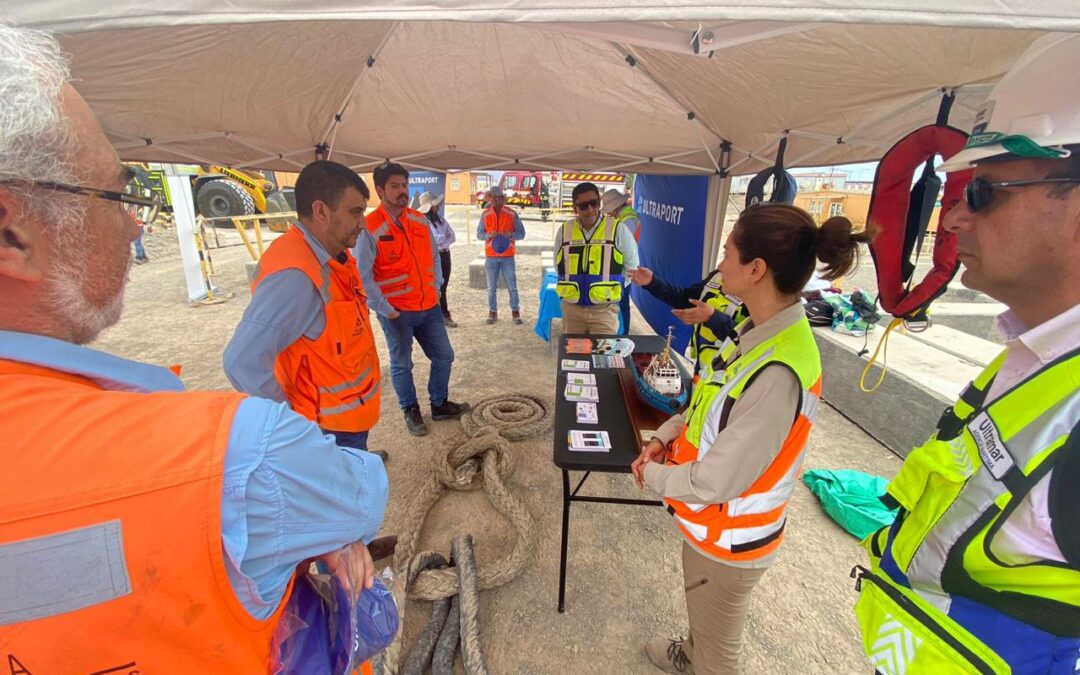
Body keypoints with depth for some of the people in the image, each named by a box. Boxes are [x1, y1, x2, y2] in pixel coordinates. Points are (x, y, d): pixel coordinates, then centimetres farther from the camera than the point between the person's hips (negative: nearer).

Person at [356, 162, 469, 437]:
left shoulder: (421, 221, 5)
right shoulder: (370, 227, -13)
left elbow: (434, 256, 17)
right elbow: (362, 275, -14)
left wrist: (436, 287, 7)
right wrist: (384, 309, -14)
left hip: (429, 306, 6)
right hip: (396, 311, -5)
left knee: (444, 356, 13)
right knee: (402, 364, 10)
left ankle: (439, 404, 33)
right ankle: (411, 411, 31)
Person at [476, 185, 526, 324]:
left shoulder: (511, 214, -1)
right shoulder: (485, 214, 3)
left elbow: (521, 233, 1)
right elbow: (479, 234, 5)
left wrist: (511, 235, -19)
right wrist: (488, 235, -16)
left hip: (507, 256, -1)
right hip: (491, 257, 1)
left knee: (512, 286, 5)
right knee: (492, 288, 7)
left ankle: (515, 312, 16)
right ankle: (492, 312, 18)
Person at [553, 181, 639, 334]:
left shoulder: (618, 230, -5)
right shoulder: (564, 231, 3)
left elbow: (631, 267, 3)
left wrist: (611, 287, 3)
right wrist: (572, 287, 9)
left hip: (604, 309, -3)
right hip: (571, 307, 3)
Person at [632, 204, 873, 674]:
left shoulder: (779, 372, -35)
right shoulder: (763, 334, -5)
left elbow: (713, 483, -28)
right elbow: (711, 405, 9)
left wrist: (653, 475, -11)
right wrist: (665, 437, -3)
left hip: (728, 538, -8)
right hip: (712, 524, 8)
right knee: (701, 617, 35)